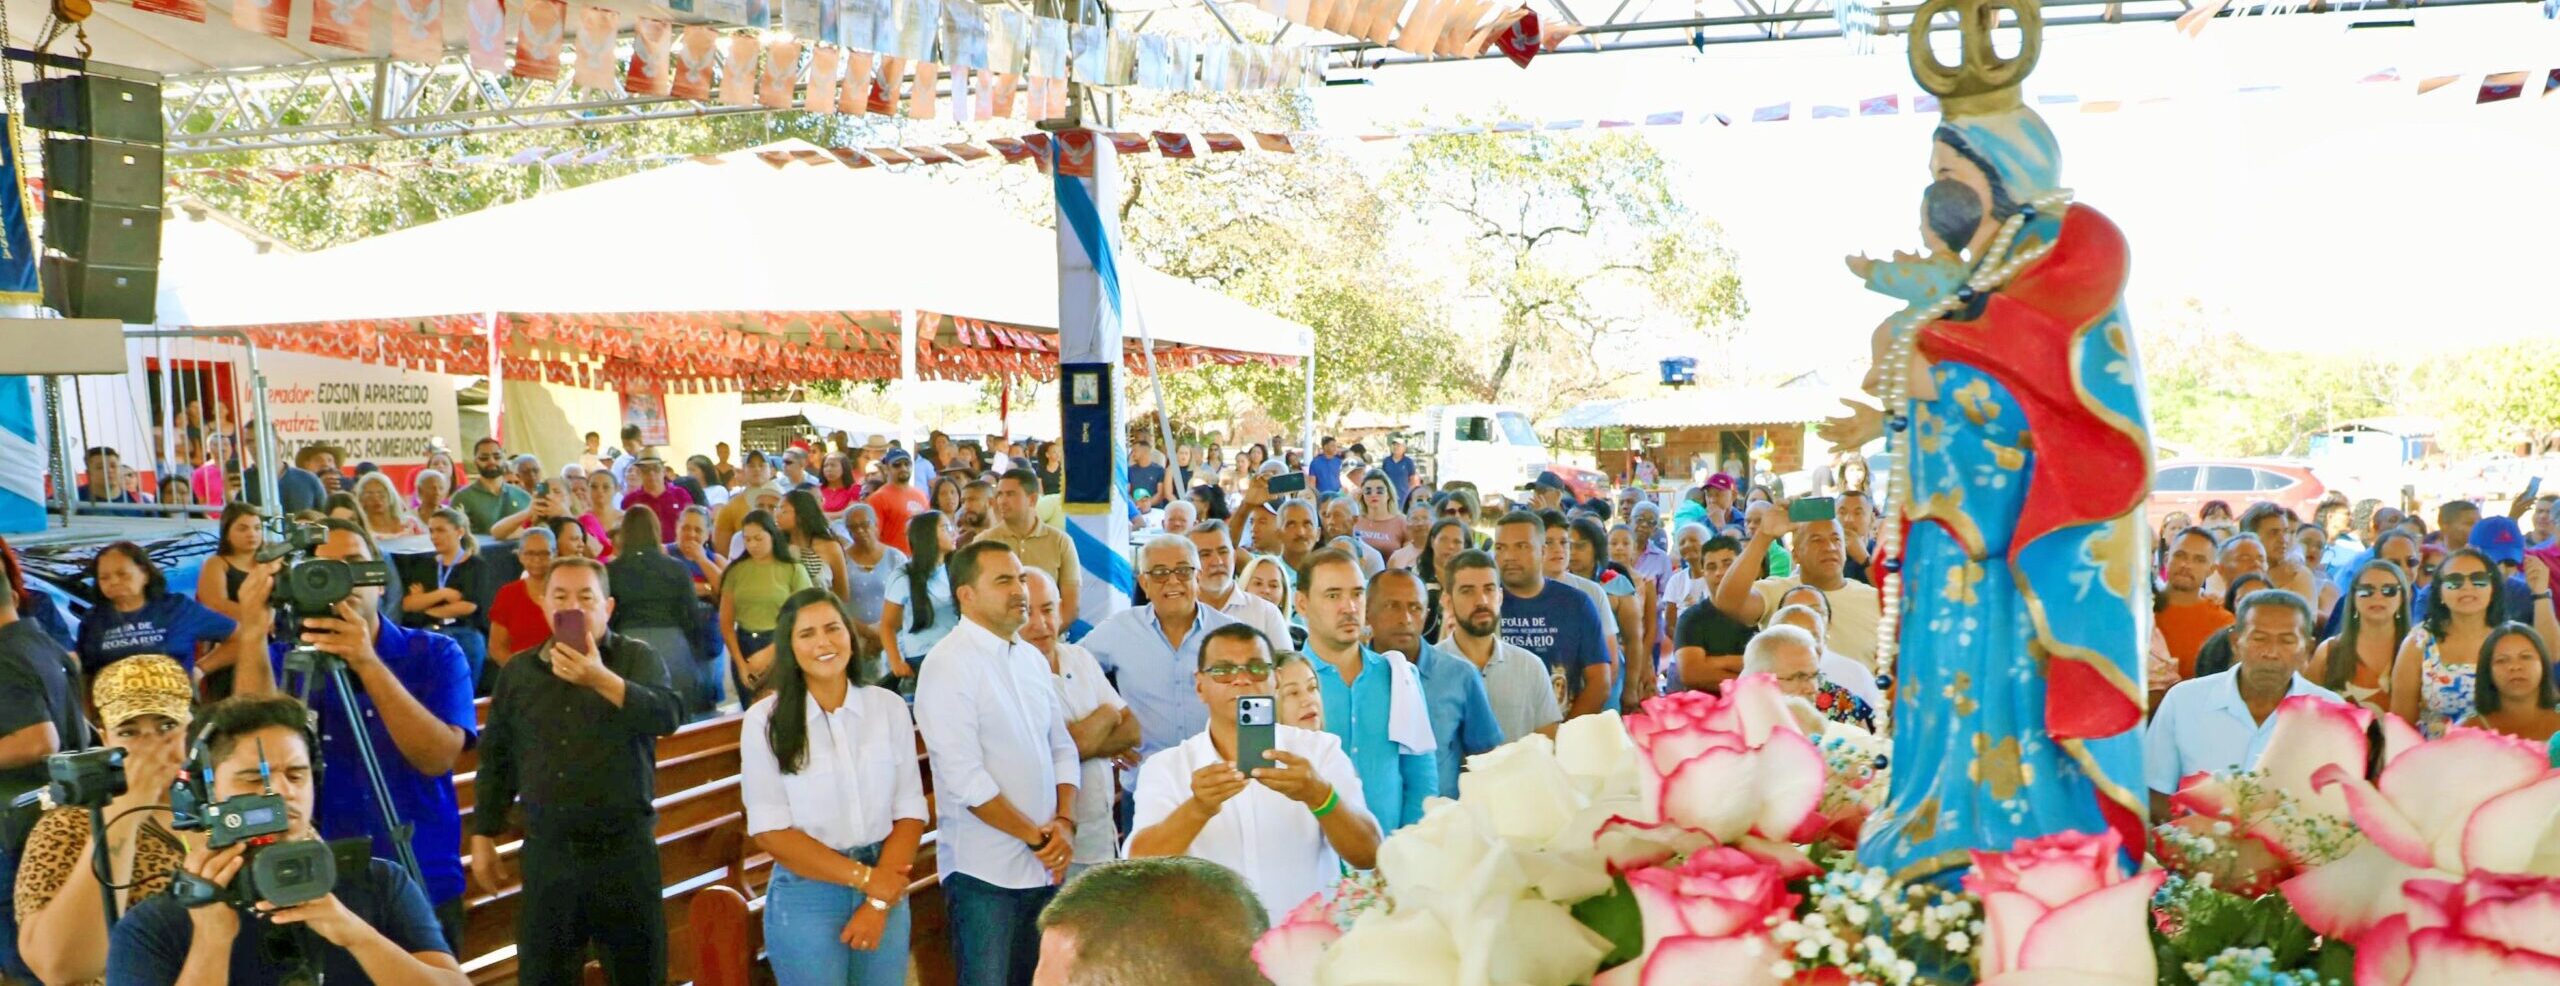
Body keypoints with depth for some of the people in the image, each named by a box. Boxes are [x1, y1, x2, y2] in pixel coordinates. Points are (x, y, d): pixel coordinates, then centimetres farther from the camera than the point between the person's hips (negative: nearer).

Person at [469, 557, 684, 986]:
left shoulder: (638, 658, -3)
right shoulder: (517, 671, 8)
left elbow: (667, 715, -22)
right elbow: (496, 760, 14)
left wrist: (602, 679, -35)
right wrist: (483, 837, 11)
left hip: (624, 850, -3)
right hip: (546, 852, 3)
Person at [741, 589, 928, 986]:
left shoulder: (889, 707, 0)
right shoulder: (765, 720, -7)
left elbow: (910, 811, -1)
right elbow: (770, 830, -9)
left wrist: (879, 901, -11)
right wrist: (864, 878, -12)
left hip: (886, 890, 2)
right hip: (806, 896, -2)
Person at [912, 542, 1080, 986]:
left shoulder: (1032, 658, 10)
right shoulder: (948, 665, -12)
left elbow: (1062, 747, 11)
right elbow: (965, 778, -18)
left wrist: (1065, 823, -5)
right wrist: (1036, 836, -12)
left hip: (1044, 864, 6)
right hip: (984, 871, -6)